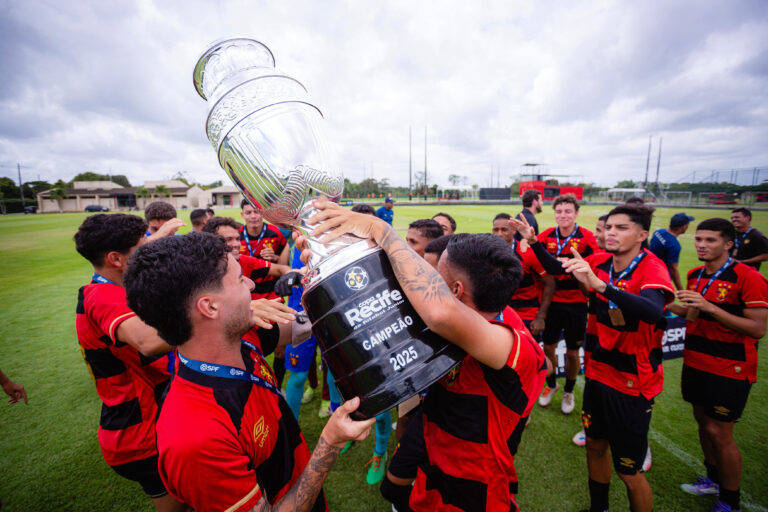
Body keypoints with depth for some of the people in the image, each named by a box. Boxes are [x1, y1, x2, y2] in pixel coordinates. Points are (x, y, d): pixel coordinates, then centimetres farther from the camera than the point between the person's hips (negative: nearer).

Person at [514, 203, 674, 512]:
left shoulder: (652, 269, -21)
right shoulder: (600, 263, -4)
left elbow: (653, 312, -40)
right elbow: (557, 268, 9)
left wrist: (599, 284, -52)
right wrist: (533, 242, -5)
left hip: (634, 382, -5)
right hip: (599, 371, 6)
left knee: (629, 471, 5)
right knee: (596, 446, 21)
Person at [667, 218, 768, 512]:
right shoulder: (694, 275, 6)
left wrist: (708, 307, -28)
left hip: (730, 369, -6)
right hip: (696, 362, 6)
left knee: (719, 433, 2)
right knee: (702, 422, 18)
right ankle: (713, 479, 39)